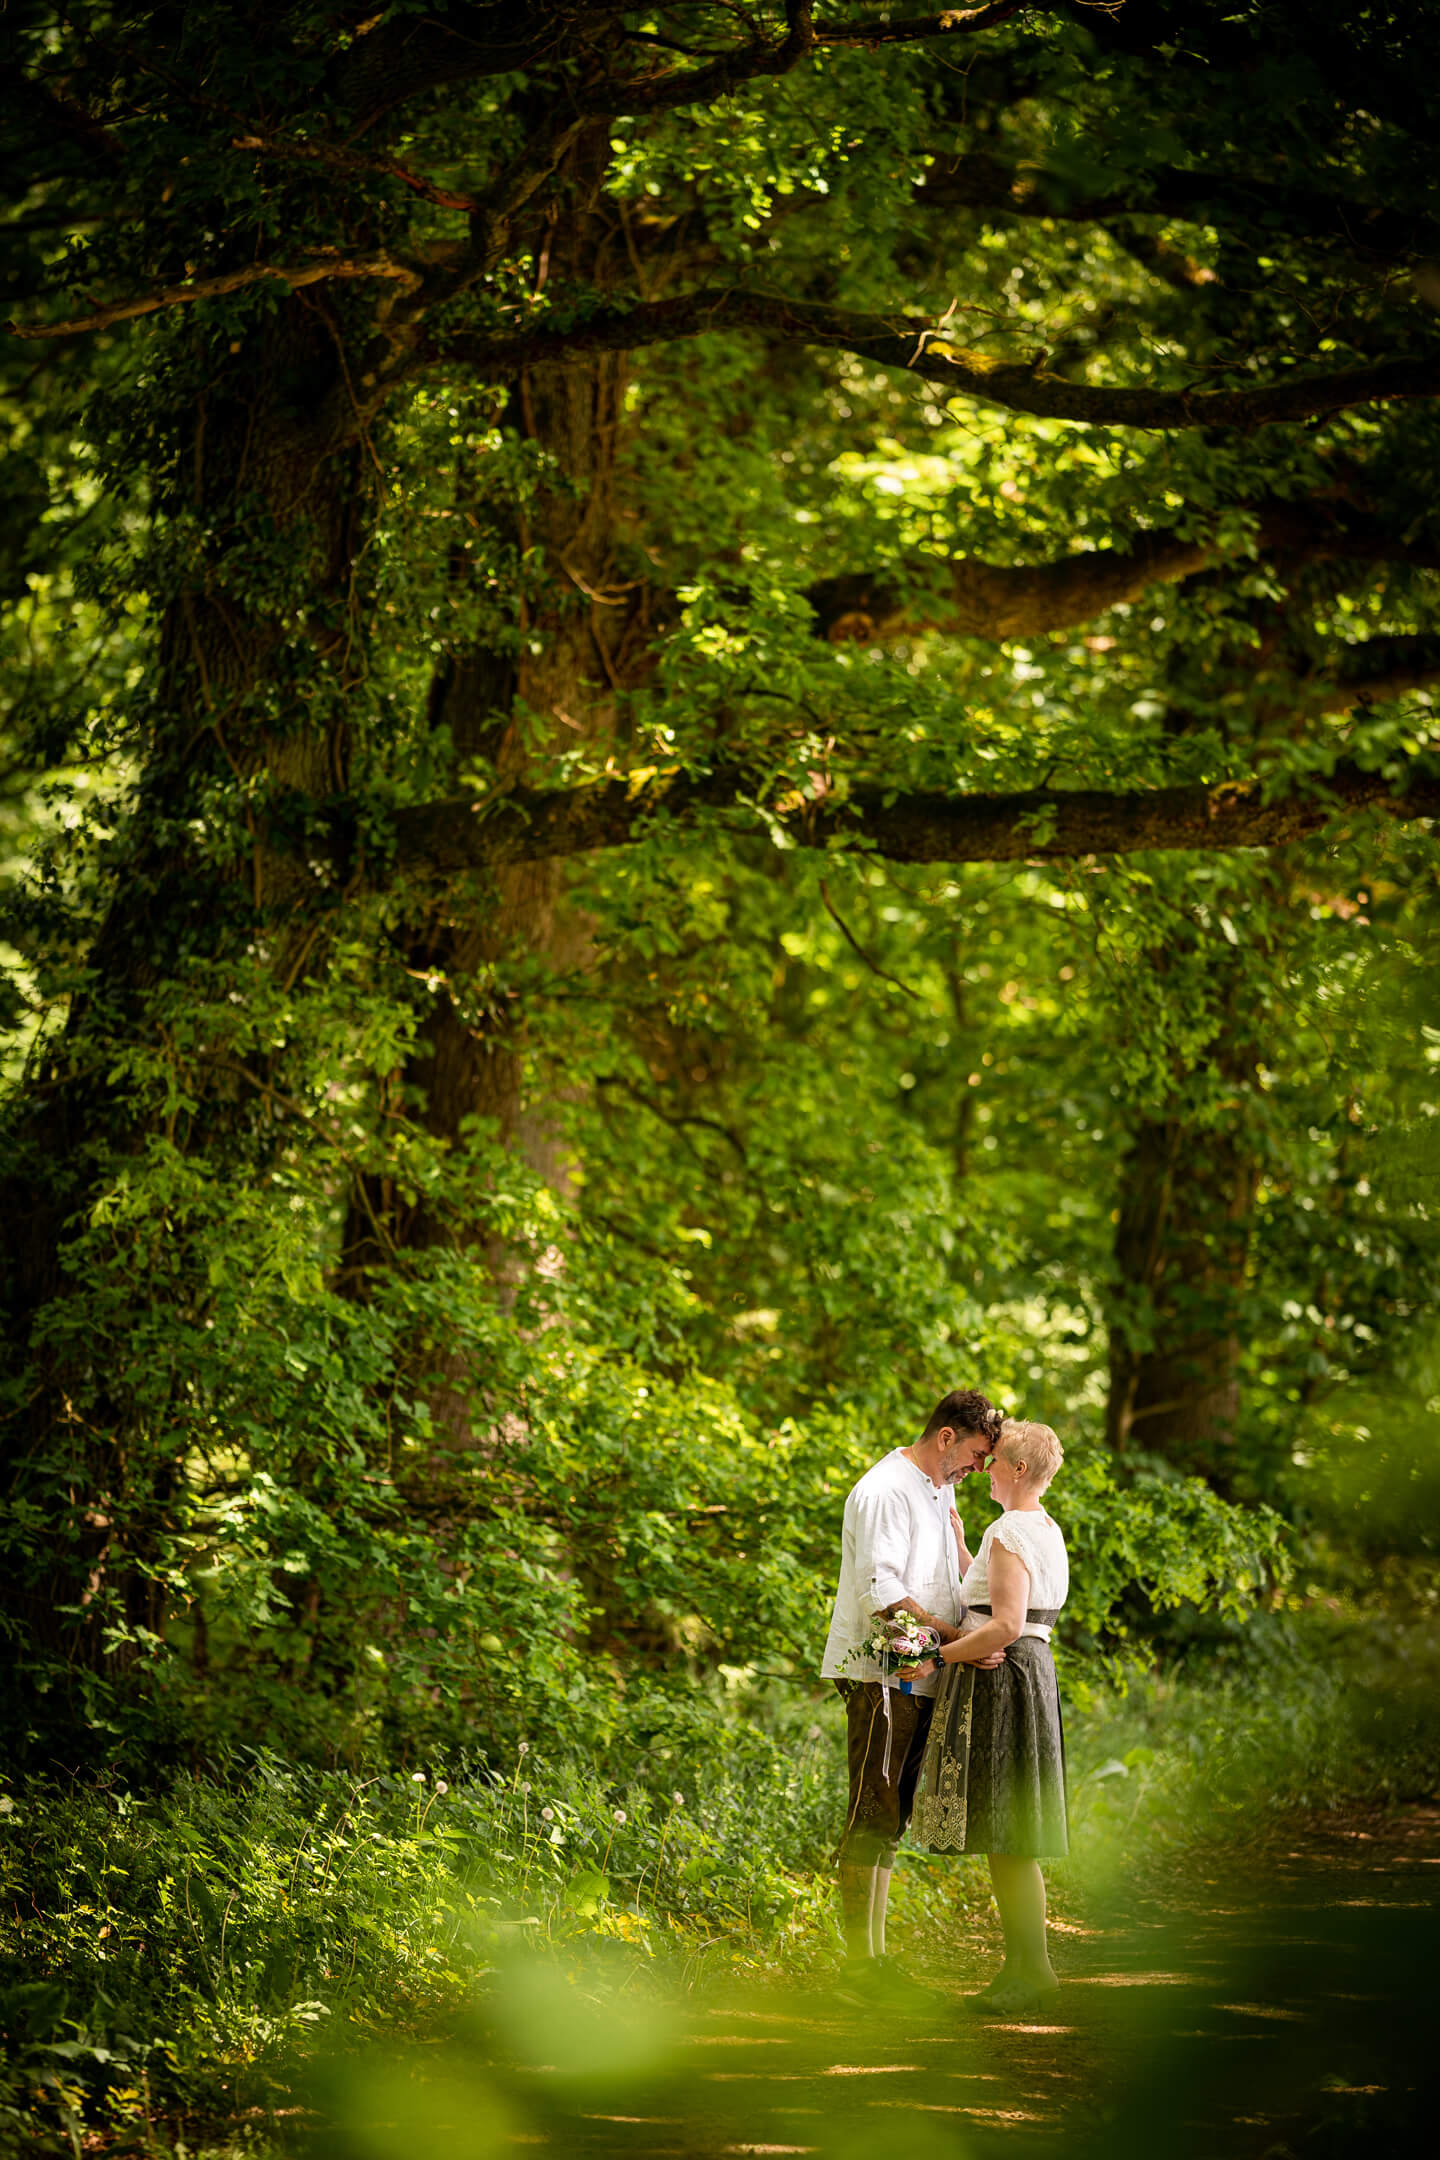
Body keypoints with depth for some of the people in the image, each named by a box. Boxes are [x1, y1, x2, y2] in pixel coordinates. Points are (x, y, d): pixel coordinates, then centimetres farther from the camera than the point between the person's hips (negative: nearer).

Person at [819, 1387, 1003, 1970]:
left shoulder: (939, 1490, 19)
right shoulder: (886, 1491, -13)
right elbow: (881, 1589, -21)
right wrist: (953, 1636, -20)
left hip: (919, 1676, 10)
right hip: (881, 1674, -10)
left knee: (890, 1818, 10)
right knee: (872, 1816, -9)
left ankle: (873, 1960, 12)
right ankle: (860, 1962, -10)